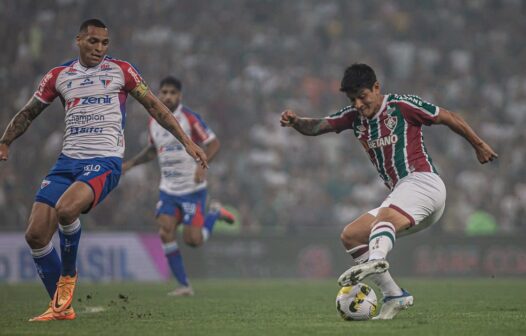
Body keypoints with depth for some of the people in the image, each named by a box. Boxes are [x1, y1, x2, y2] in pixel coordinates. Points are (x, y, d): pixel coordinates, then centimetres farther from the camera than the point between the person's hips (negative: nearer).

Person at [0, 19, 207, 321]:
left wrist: (187, 142, 0)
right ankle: (60, 307, 7)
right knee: (35, 234, -7)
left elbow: (155, 106, 5)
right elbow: (29, 113, 21)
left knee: (66, 209, -32)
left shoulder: (120, 70, 3)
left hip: (104, 160, -4)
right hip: (68, 160, 4)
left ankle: (68, 275, -5)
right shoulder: (59, 76, 11)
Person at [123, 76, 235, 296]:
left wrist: (203, 164, -26)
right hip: (168, 189, 5)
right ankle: (184, 286, -2)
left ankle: (215, 213, 23)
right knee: (165, 233, -11)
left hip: (192, 189, -5)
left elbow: (213, 143, -10)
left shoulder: (189, 117, -11)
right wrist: (131, 163, 15)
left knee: (193, 240, -9)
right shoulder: (153, 122, 7)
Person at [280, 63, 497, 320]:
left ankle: (375, 261, -67)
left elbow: (448, 118, 6)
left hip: (422, 181, -8)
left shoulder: (402, 106, -1)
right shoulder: (355, 116, 16)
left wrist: (479, 145, 12)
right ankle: (394, 296, -5)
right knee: (350, 236, 1)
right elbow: (317, 127, 8)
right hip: (399, 194, 8)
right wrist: (295, 122, -14)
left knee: (385, 217, -36)